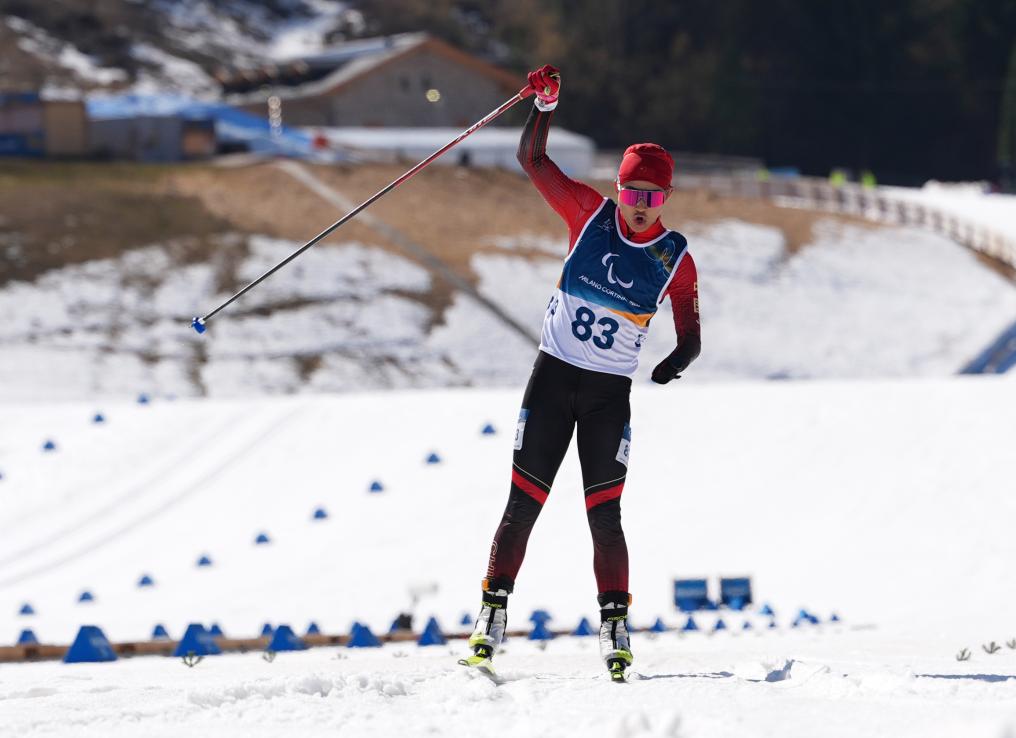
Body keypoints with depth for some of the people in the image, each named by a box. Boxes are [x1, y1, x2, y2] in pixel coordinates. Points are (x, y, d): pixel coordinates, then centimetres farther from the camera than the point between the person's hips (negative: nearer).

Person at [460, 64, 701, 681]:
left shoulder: (676, 258, -3)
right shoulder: (590, 214, -2)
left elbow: (691, 336, 0)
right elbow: (533, 160, -1)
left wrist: (676, 363, -22)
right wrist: (546, 104, -16)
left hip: (610, 395, 0)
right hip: (554, 375, 0)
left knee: (605, 515, -3)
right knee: (524, 504, -1)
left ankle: (615, 628, 3)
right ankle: (493, 614, 5)